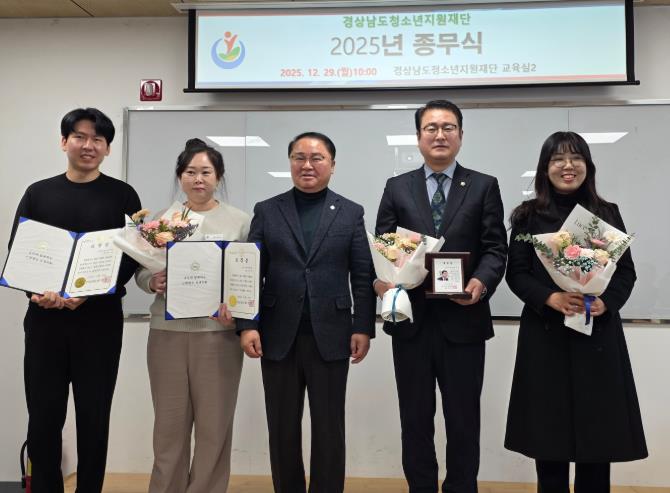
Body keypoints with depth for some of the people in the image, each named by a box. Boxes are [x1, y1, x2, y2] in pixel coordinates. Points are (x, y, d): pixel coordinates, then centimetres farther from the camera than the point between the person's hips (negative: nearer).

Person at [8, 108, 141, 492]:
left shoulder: (122, 195, 3)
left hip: (100, 319, -2)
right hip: (44, 318, 2)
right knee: (43, 416, 6)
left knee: (94, 417, 6)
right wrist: (37, 291, -13)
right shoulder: (38, 193, 10)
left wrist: (88, 294, -17)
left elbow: (133, 257, -3)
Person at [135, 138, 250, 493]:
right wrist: (152, 282, -10)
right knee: (169, 423, 11)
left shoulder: (240, 221, 2)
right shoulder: (162, 220, 9)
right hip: (167, 331, 2)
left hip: (218, 331, -2)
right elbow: (141, 269, 11)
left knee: (214, 425, 6)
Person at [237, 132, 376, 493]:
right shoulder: (266, 211, 7)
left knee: (329, 429, 8)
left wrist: (363, 328, -5)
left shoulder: (351, 213, 7)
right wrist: (247, 325, -7)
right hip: (278, 337, 1)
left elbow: (363, 276, 3)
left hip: (330, 336, -1)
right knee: (282, 428, 11)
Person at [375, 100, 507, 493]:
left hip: (463, 319, -1)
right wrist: (381, 278, -16)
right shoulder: (397, 188, 9)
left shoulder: (484, 186, 5)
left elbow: (495, 248, -1)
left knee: (464, 420, 9)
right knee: (415, 419, 12)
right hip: (411, 319, 2)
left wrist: (482, 281, -20)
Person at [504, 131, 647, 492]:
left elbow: (626, 271, 6)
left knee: (597, 430, 3)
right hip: (545, 334, -1)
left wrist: (605, 302, -13)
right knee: (549, 432, 3)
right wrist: (551, 298, -17)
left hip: (599, 334, 1)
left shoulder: (607, 213, 9)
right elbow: (516, 273, 0)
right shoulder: (529, 216, 4)